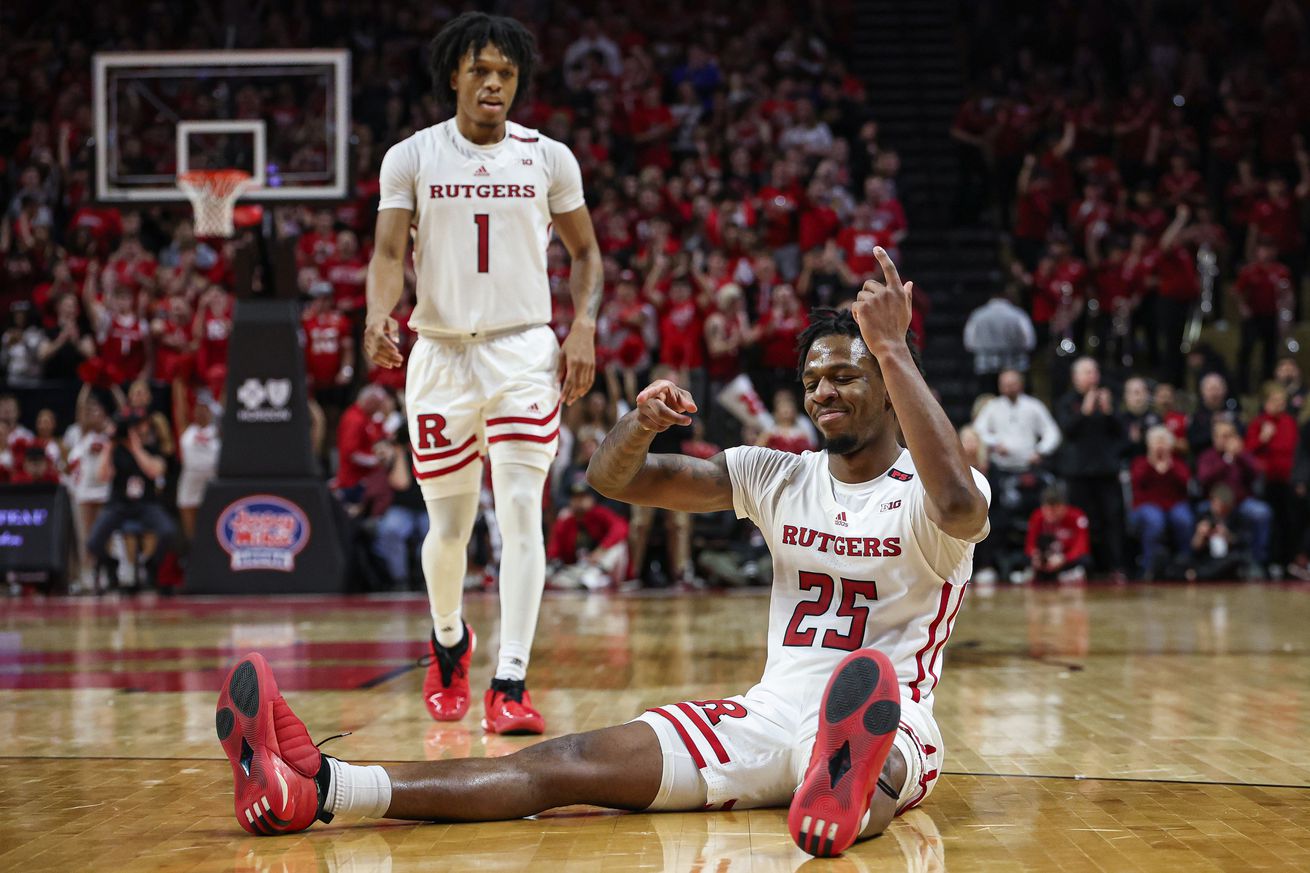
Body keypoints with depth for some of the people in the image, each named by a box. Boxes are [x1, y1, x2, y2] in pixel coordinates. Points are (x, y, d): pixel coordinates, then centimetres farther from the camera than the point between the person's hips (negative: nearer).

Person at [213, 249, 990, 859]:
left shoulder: (923, 496, -2)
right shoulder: (781, 478, 13)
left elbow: (961, 505, -30)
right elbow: (614, 477, 7)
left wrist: (895, 350, -30)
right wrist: (642, 422, -17)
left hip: (887, 727, -4)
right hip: (769, 715, 4)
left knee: (868, 737, -43)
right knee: (575, 762, -17)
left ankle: (844, 794, -82)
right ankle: (312, 788, -36)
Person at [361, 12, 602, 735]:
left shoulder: (549, 158, 4)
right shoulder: (410, 157, 1)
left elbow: (585, 252, 12)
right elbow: (389, 252, -4)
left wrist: (584, 328, -3)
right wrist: (378, 319, -24)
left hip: (525, 350, 0)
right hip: (439, 351, 0)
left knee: (521, 512, -13)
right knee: (448, 526, 7)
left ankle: (510, 682, -12)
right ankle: (448, 643, 36)